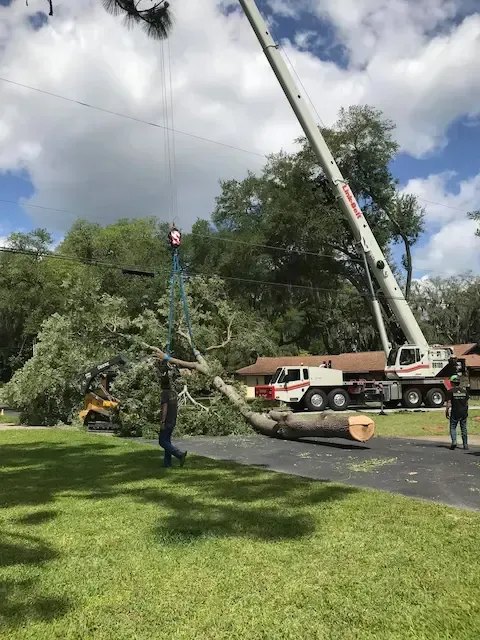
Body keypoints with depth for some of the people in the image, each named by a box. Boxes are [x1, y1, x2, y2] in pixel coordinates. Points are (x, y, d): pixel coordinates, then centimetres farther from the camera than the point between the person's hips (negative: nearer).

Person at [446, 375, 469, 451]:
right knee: (464, 428, 11)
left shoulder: (451, 391, -8)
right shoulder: (464, 390, 4)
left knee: (453, 427, 6)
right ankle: (465, 444, 13)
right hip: (463, 412, 4)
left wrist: (447, 412, -1)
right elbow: (467, 403, 9)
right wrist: (467, 411, 19)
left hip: (455, 413, -4)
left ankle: (454, 441, -11)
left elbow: (449, 403, -10)